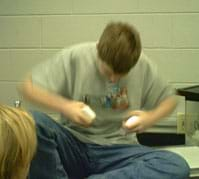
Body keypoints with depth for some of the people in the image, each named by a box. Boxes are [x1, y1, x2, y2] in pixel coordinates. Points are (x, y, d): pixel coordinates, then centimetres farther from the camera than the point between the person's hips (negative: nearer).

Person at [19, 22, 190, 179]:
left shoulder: (143, 66, -2)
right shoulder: (74, 57, -8)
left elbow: (169, 99, 13)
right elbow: (28, 87, -2)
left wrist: (151, 117, -8)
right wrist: (64, 106, -18)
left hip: (118, 149, 3)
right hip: (74, 144, -2)